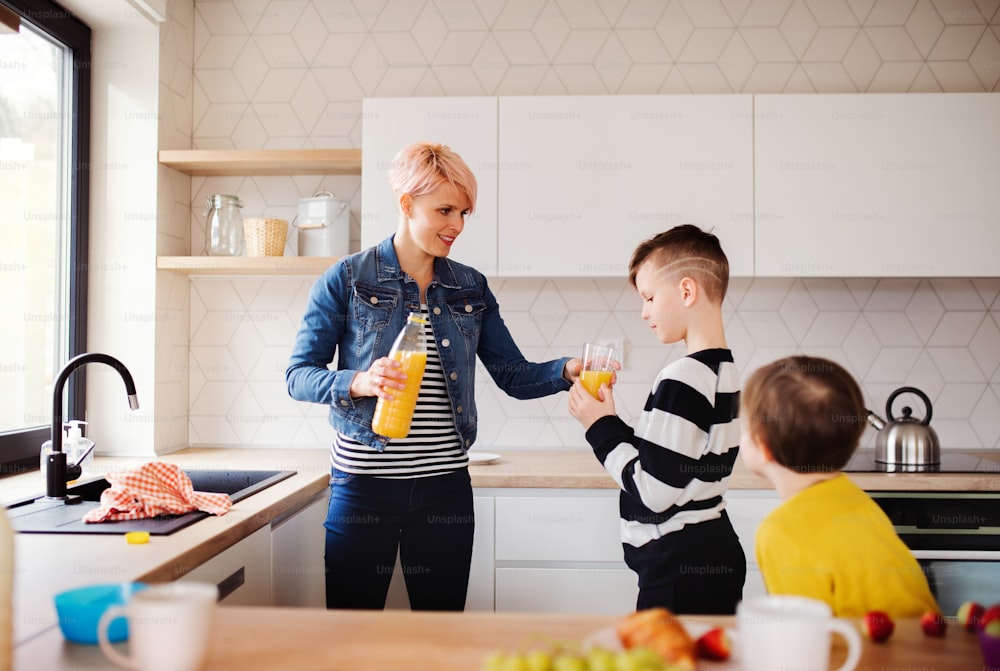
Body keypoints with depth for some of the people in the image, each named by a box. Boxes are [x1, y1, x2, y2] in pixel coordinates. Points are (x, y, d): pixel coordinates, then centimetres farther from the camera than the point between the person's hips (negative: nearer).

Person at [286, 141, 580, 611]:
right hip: (364, 481, -3)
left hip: (445, 485, 3)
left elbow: (515, 375, 8)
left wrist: (567, 371, -11)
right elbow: (298, 376, -4)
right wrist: (358, 382, -22)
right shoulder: (346, 280, -2)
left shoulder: (470, 288, 9)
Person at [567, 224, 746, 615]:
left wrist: (601, 427, -11)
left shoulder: (682, 379, -20)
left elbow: (654, 493, -21)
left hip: (679, 572, -9)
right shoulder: (725, 370, 9)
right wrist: (611, 423, 4)